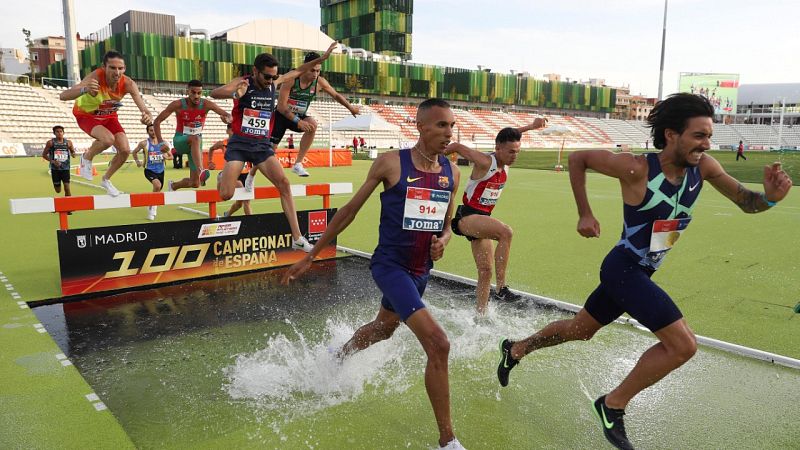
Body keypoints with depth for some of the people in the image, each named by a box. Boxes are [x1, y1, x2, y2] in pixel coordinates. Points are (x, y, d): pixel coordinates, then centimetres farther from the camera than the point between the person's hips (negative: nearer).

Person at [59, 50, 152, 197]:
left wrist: (147, 117, -57)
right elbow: (63, 96, -47)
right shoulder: (96, 77, -37)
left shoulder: (128, 84, -27)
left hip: (109, 116, 4)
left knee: (125, 150, -6)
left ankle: (106, 179, 22)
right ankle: (87, 157, 3)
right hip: (86, 114, -4)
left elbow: (144, 109, -31)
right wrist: (84, 90, -67)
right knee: (108, 139, -32)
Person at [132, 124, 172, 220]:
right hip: (149, 170, -4)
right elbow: (135, 152, 12)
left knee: (158, 190, 15)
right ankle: (153, 208, -13)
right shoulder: (144, 143, -5)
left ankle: (152, 207, 45)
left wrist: (166, 157, -12)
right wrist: (137, 161, -3)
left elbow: (171, 156, 10)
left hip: (160, 171, 4)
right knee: (157, 185, -31)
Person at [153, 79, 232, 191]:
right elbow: (157, 121, -9)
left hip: (195, 144, 3)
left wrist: (227, 118, -49)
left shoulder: (206, 104, -14)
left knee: (195, 183, 0)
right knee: (195, 138, -40)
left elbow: (227, 115, -24)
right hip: (180, 140, -3)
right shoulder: (178, 105, -16)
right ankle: (200, 171, -54)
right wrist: (161, 142, -18)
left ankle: (173, 186, 31)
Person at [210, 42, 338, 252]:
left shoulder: (273, 83, 5)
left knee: (284, 183, -13)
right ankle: (223, 177, 30)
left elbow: (297, 71, 20)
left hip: (262, 145, 4)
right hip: (239, 144, -4)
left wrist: (321, 58, 18)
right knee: (225, 195, -11)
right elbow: (214, 93, -25)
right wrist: (233, 93, -46)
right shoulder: (243, 83, -10)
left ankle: (297, 238, -12)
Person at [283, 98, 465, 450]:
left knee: (382, 329, 29)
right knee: (438, 344, -19)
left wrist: (443, 240, -10)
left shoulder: (452, 173, 1)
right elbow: (350, 211, -5)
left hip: (421, 271, 7)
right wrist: (311, 256, -1)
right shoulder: (391, 163, -13)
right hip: (390, 265, -7)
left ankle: (336, 359, 61)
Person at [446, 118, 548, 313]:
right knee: (505, 232, -33)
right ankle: (501, 288, -30)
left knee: (486, 271, 7)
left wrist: (530, 127, 21)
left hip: (482, 219, 9)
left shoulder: (506, 164, 5)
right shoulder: (485, 162, -19)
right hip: (466, 217, -9)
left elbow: (509, 137, 23)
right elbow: (457, 147, -12)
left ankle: (481, 314, 18)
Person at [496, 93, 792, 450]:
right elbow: (577, 158, -10)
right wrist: (584, 214, -11)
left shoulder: (703, 167, -6)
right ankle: (613, 404, 4)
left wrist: (769, 197, -25)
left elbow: (747, 203, -1)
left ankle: (515, 350, 43)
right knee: (683, 344, -13)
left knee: (580, 329, 23)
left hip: (641, 273, 7)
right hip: (624, 269, -7)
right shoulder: (637, 168, -21)